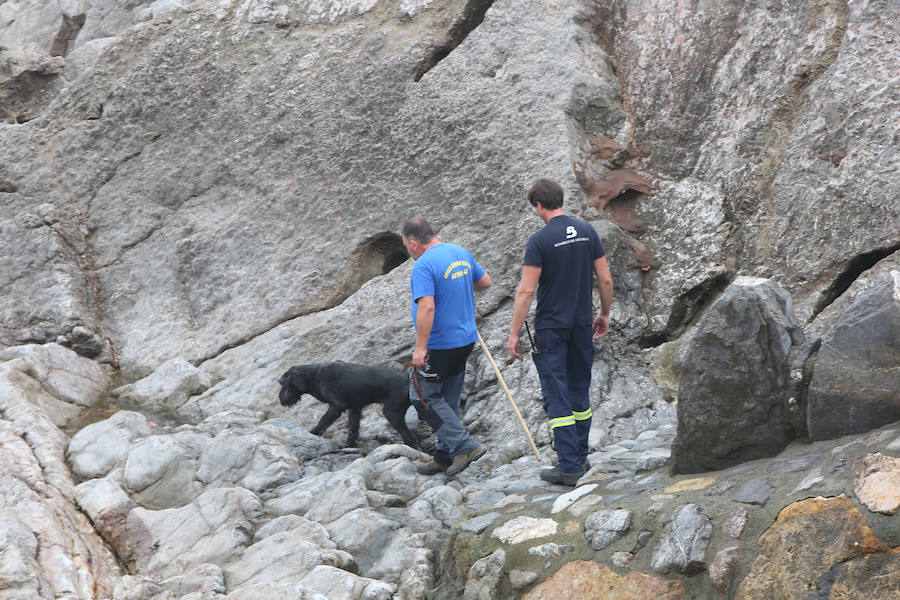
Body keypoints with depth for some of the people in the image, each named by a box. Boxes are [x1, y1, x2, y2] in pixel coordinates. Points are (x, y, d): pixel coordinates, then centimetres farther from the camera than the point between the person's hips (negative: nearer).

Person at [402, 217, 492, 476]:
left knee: (424, 398, 2)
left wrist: (420, 348, -25)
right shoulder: (462, 253, 7)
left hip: (439, 345, -9)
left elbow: (427, 307, -28)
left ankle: (465, 445, -4)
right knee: (448, 400, 16)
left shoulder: (424, 265, -19)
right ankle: (445, 456, 21)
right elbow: (485, 282, 20)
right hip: (465, 339, 9)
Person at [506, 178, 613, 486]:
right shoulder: (587, 232, 2)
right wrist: (604, 314, 18)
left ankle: (568, 465, -4)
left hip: (551, 327, -6)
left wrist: (514, 334, -11)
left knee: (557, 396, -2)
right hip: (582, 324, 6)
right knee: (579, 390, 17)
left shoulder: (539, 240, -14)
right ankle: (580, 458, 24)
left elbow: (526, 291, -16)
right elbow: (606, 280, 4)